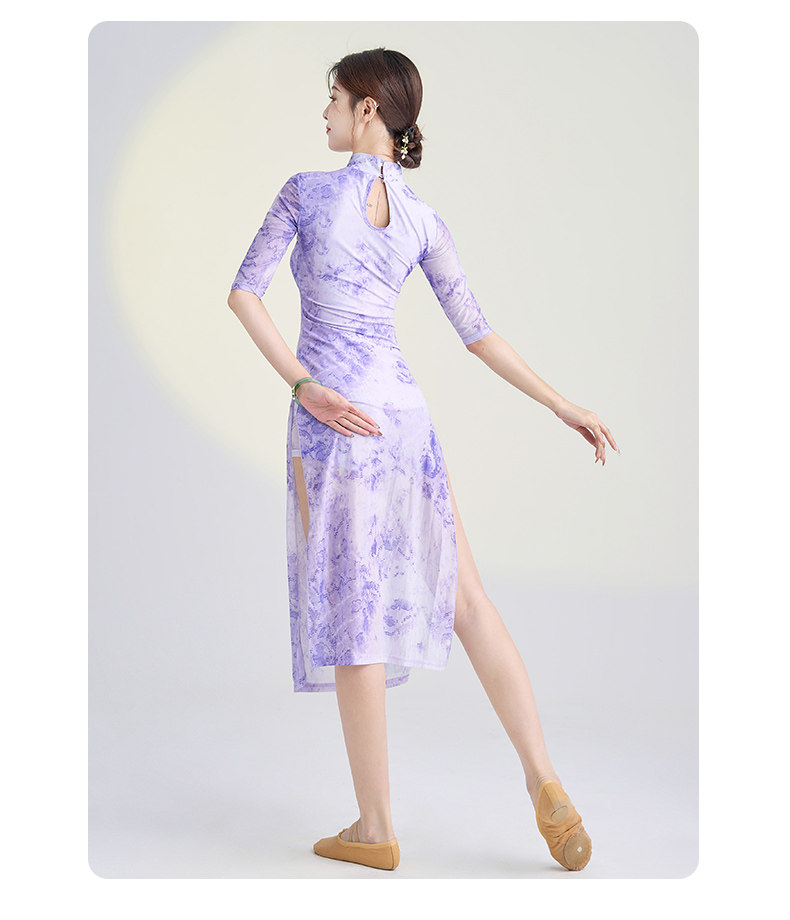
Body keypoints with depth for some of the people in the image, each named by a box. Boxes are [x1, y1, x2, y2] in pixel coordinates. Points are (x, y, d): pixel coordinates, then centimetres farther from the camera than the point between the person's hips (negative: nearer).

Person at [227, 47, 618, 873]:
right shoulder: (422, 219, 10)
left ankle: (374, 829, 8)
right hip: (403, 408, 5)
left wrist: (304, 387, -10)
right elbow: (475, 331, 8)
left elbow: (243, 293, -7)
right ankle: (545, 785, 6)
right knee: (463, 595, 11)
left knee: (352, 615, 0)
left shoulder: (305, 191, -1)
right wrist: (564, 407, 13)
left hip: (332, 413, -5)